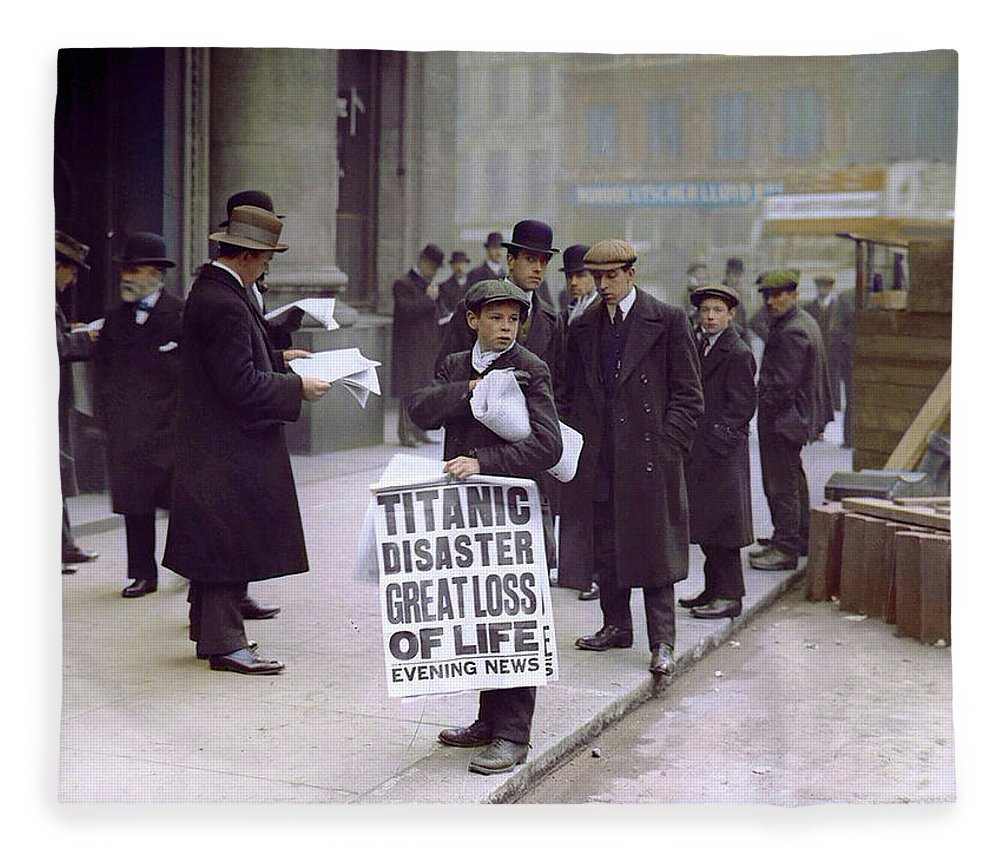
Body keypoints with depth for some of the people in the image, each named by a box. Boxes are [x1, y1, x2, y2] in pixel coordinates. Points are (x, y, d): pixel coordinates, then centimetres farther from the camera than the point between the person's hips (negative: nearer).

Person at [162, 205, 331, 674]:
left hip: (213, 439, 11)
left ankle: (207, 627, 29)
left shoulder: (209, 288, 9)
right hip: (229, 444, -11)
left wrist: (278, 359, 18)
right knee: (231, 539, -3)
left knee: (218, 540, 18)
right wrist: (297, 388, -16)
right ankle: (223, 642, 6)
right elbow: (241, 384, -25)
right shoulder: (225, 303, -23)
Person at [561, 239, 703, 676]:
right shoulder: (582, 327, 12)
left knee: (653, 547, -1)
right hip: (597, 458, 5)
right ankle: (616, 626, 26)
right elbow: (570, 394, 17)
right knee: (604, 545, 11)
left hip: (649, 455, -5)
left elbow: (687, 394, -3)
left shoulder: (668, 321, -2)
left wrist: (667, 445, -11)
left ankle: (662, 643, 6)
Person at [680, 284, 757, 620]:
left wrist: (715, 441, -18)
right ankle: (714, 589, 23)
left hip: (722, 453, -9)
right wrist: (688, 442, 9)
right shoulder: (701, 346, 15)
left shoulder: (737, 354, -11)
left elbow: (743, 407, -14)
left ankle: (729, 595, 4)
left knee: (720, 523, -4)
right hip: (700, 452, 9)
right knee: (705, 525, 13)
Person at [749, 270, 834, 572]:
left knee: (781, 484, -6)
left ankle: (785, 549, -2)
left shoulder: (792, 333, -21)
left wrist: (764, 409, -12)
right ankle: (800, 538, 33)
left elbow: (784, 383, -24)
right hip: (795, 415, 11)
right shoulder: (805, 323, 13)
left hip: (780, 418, -11)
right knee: (793, 479, 21)